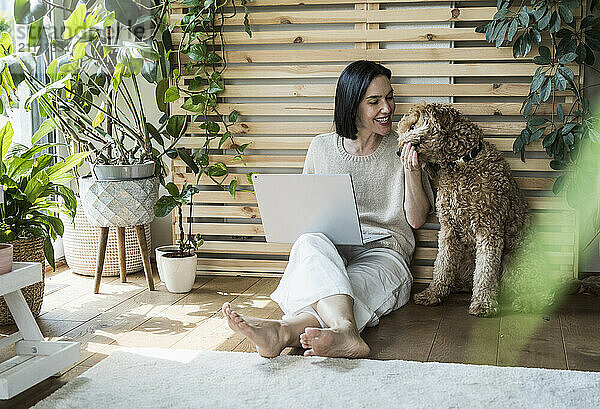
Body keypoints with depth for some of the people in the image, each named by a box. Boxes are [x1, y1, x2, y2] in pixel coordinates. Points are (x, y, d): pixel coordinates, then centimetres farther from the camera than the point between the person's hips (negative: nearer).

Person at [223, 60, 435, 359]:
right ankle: (345, 334, -64)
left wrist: (412, 171, -9)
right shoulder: (322, 147, 13)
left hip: (383, 253, -1)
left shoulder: (401, 149, 9)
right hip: (331, 252, 1)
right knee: (310, 242, -37)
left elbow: (416, 219, 7)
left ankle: (285, 331, -67)